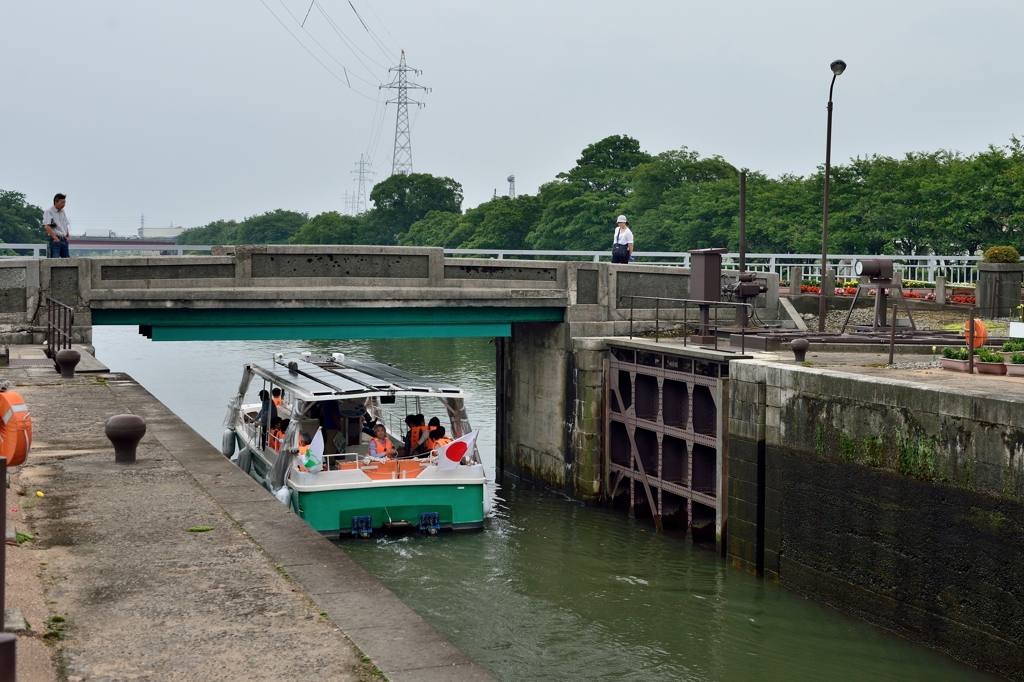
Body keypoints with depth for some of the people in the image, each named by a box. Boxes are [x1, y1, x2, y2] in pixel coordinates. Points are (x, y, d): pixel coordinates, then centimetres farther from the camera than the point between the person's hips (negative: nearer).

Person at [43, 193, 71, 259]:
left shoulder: (62, 211, 17)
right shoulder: (49, 212, -7)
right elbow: (47, 226, -17)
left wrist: (68, 235, 11)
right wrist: (55, 238, -20)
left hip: (64, 240, 8)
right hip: (55, 240, -8)